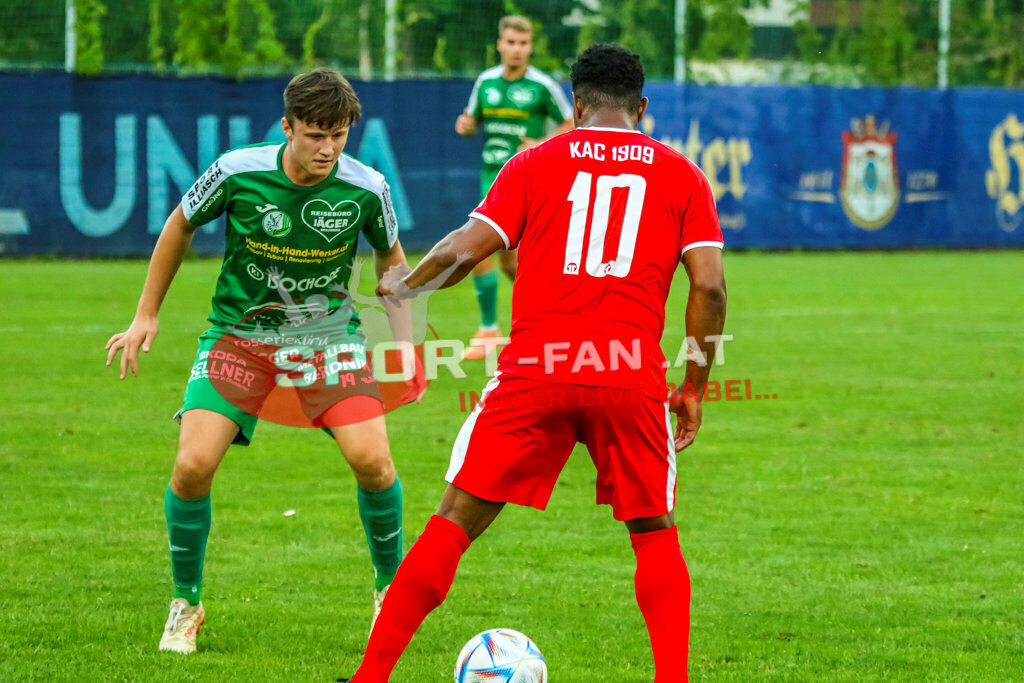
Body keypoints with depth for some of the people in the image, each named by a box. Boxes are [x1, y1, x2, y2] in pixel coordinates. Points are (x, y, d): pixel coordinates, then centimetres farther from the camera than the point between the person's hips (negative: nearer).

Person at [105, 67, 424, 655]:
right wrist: (146, 315, 6)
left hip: (328, 333, 0)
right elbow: (180, 227, 3)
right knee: (193, 465, -16)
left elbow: (391, 259, 8)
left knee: (372, 459, -18)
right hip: (239, 334, 0)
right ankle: (186, 603, 7)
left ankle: (391, 584, 10)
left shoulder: (366, 188, -13)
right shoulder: (237, 173, -17)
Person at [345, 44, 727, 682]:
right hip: (631, 377, 0)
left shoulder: (538, 162, 11)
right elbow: (709, 284, 4)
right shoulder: (682, 175, 12)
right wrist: (695, 388, 12)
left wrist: (402, 286, 23)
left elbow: (464, 250, 4)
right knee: (655, 533, 16)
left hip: (534, 370, 0)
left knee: (456, 520, 6)